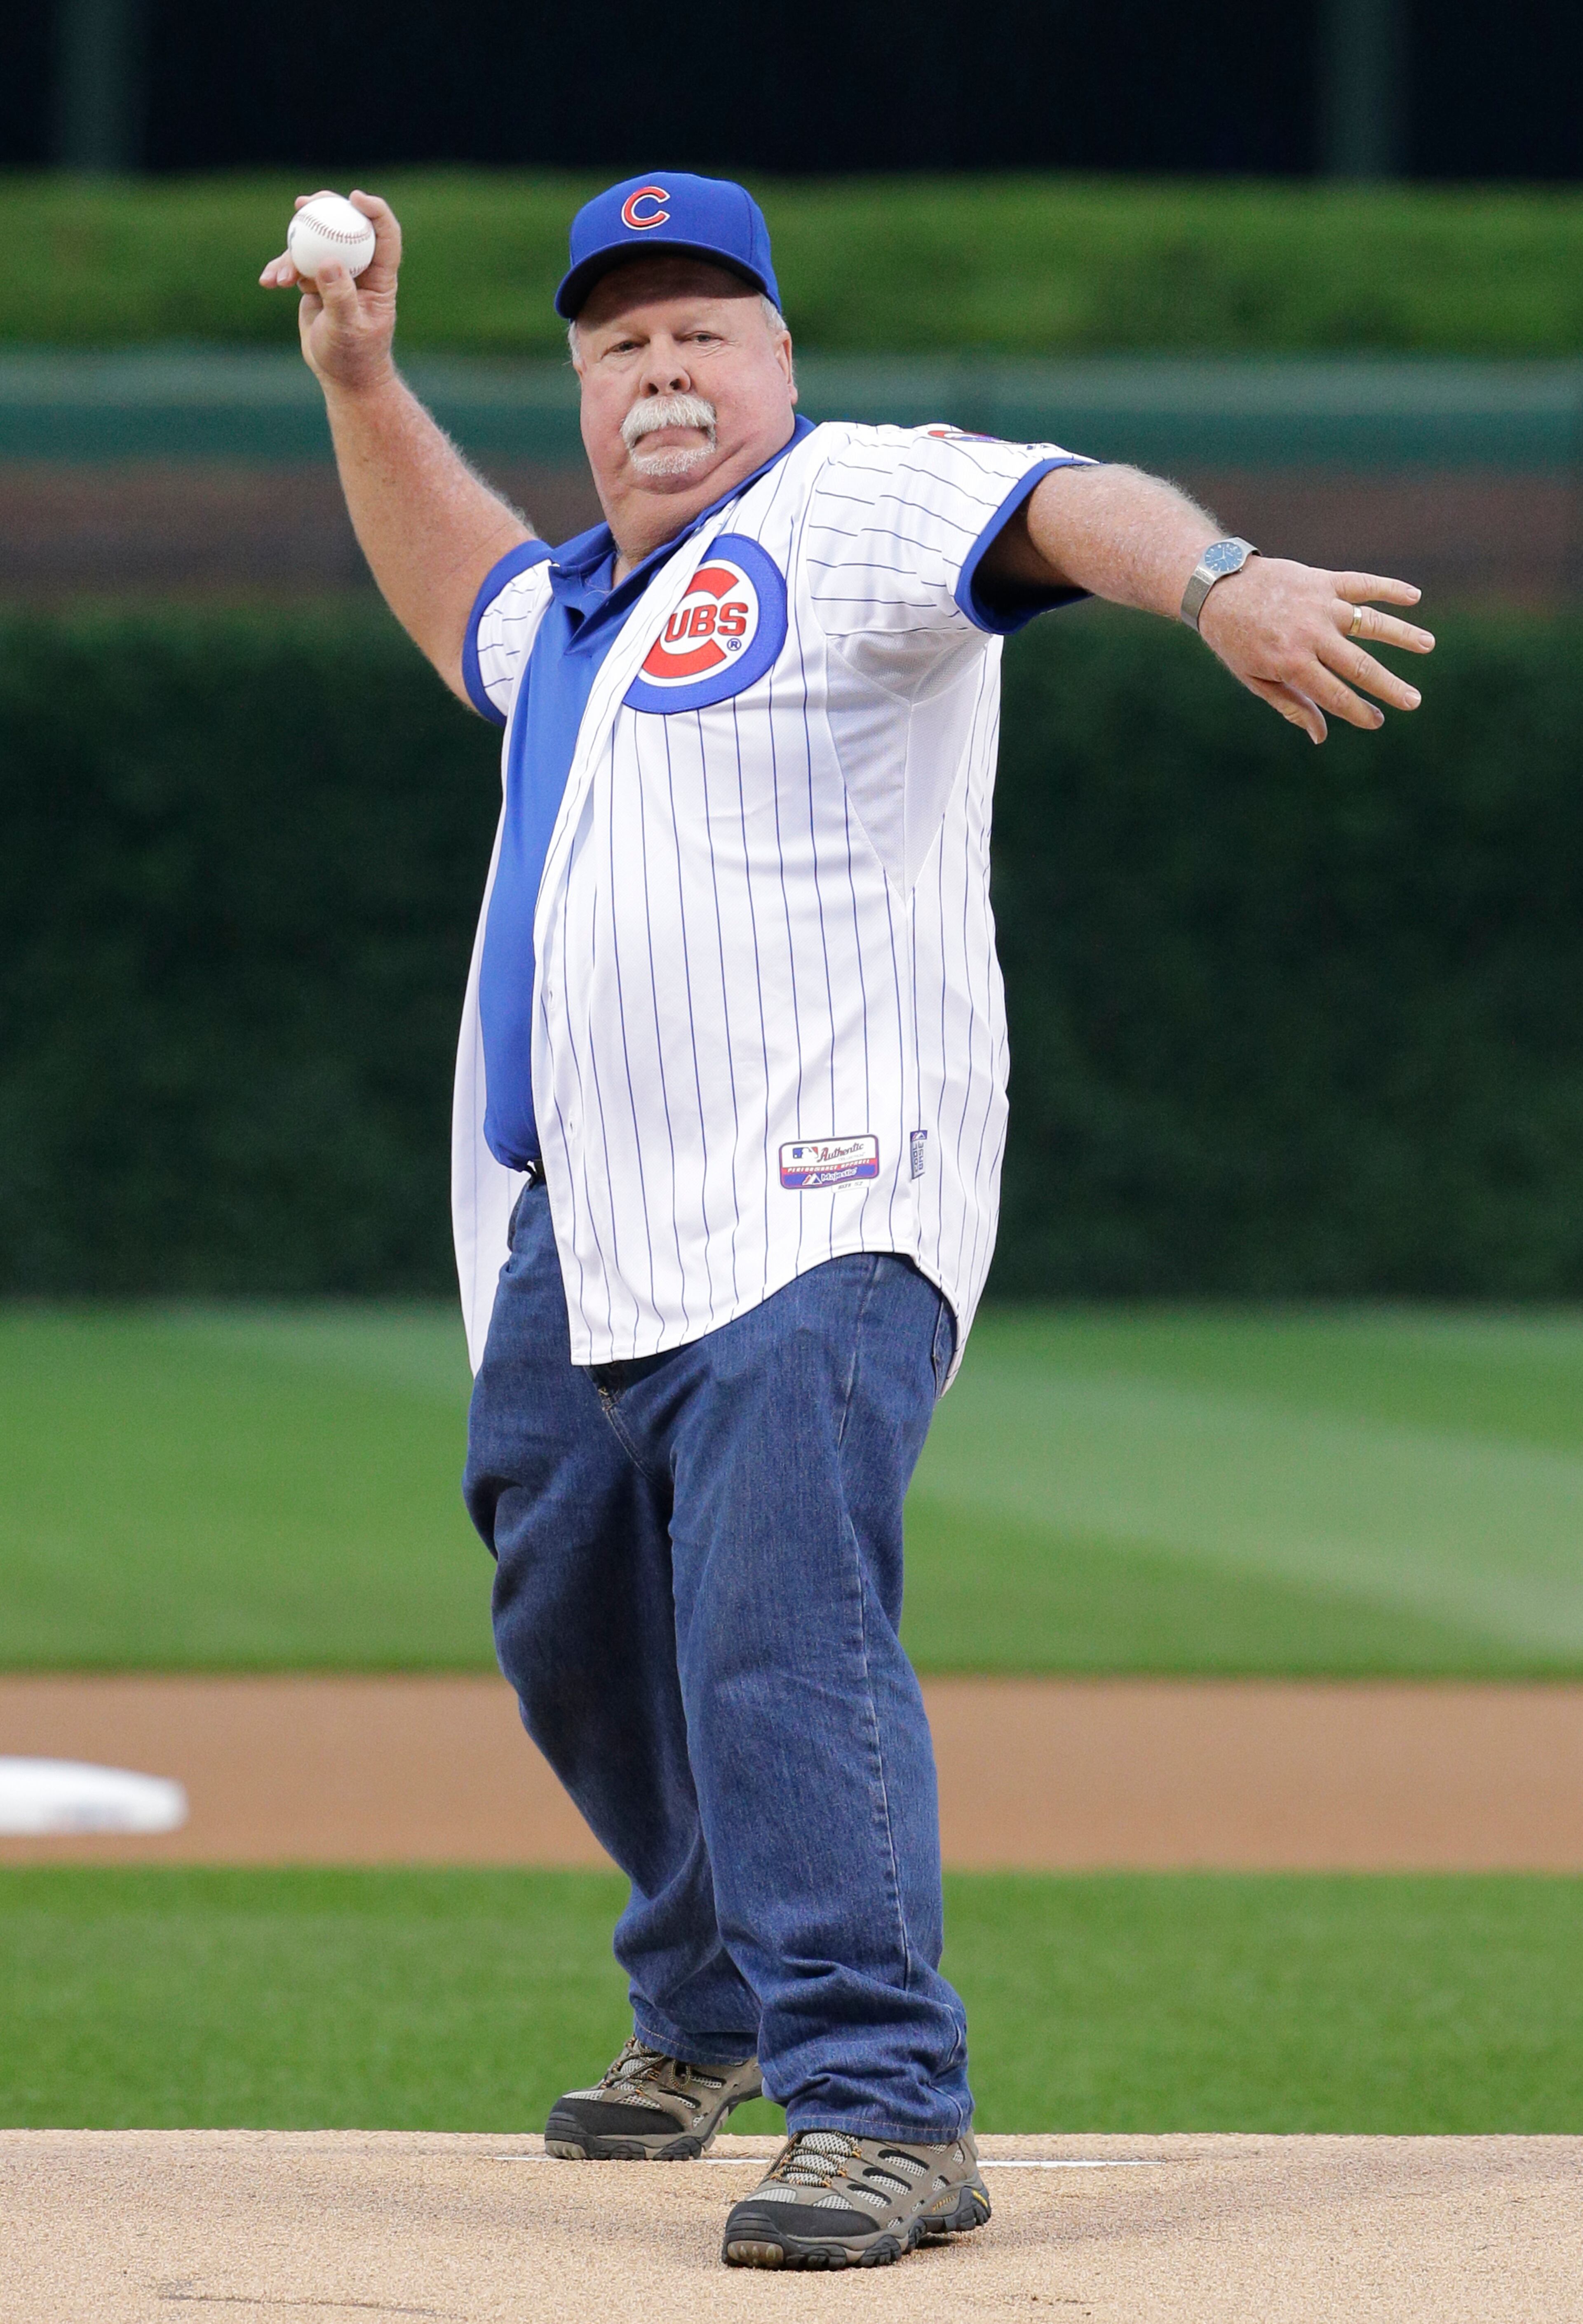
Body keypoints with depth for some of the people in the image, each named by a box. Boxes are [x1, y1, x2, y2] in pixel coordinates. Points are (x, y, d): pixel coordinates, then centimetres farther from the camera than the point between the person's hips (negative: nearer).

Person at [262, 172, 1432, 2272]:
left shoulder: (855, 510, -5)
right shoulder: (588, 604, 21)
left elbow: (1068, 509, -25)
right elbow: (470, 605, 45)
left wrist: (1218, 576, -47)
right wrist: (358, 384, 32)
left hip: (804, 1223, -9)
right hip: (558, 1256, 9)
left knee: (784, 1639, -22)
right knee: (576, 1642, 20)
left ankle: (882, 2102, -26)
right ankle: (712, 2012, 42)